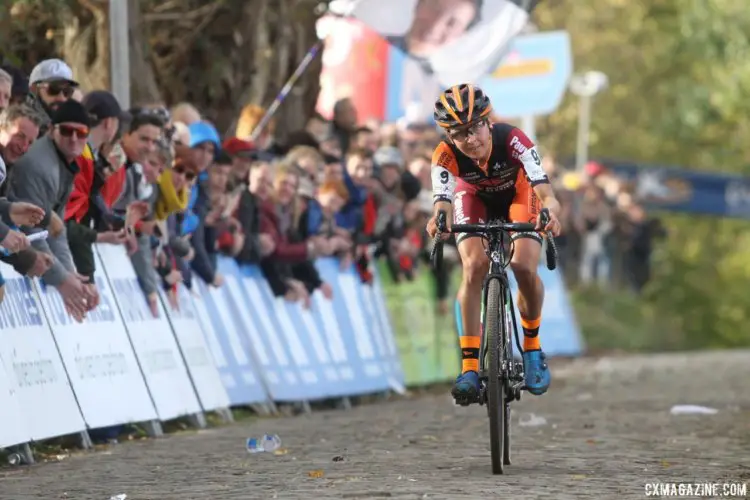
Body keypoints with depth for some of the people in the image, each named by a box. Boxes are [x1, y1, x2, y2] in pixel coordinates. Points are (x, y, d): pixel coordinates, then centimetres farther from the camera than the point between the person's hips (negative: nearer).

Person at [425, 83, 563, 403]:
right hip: (475, 199, 1)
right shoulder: (446, 156, -33)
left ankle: (532, 346, 4)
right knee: (474, 268, -24)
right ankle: (469, 367, -20)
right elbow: (443, 204, -45)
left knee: (525, 268, -23)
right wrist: (439, 221, -69)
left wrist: (550, 213, -69)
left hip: (518, 195, -1)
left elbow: (546, 194, -46)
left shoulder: (512, 140, -38)